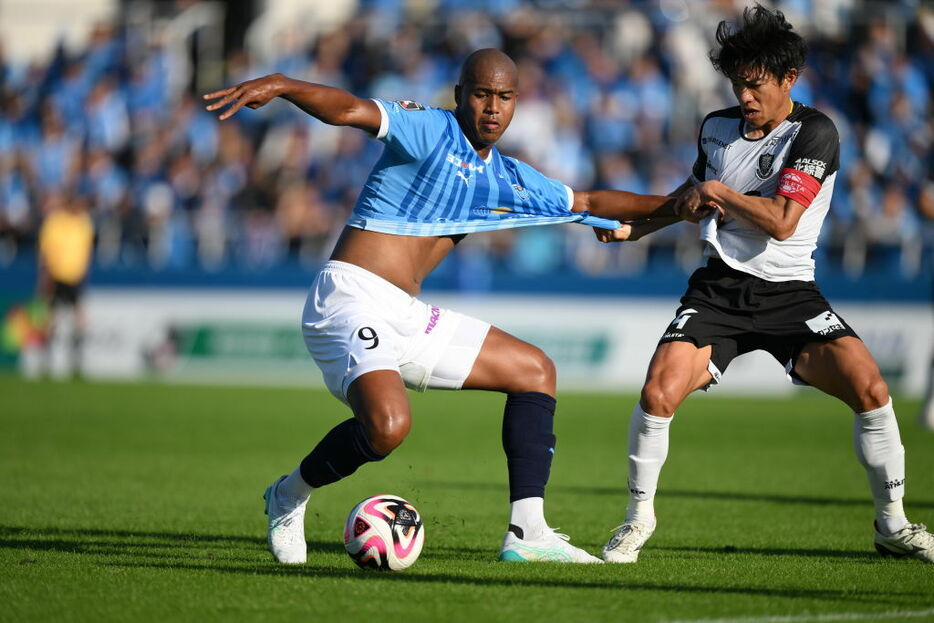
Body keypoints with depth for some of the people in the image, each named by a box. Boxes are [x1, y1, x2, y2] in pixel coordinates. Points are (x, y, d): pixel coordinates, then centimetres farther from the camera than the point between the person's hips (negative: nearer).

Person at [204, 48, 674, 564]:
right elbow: (351, 110, -23)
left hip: (406, 318, 9)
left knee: (534, 371, 13)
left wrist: (672, 205, 27)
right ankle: (288, 498, -3)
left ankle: (526, 532, 8)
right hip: (351, 300, -9)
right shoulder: (430, 131, -6)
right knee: (387, 424, -32)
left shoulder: (509, 180, 18)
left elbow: (587, 203, 31)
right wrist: (280, 85, -39)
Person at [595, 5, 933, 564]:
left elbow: (781, 222, -19)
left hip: (789, 293, -3)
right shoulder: (717, 128, 7)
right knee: (658, 394, -18)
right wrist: (631, 228, 16)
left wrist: (718, 192, -11)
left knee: (871, 389, -19)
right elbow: (694, 194, 28)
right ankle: (639, 518, 5)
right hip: (719, 287, 3)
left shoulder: (814, 133, -10)